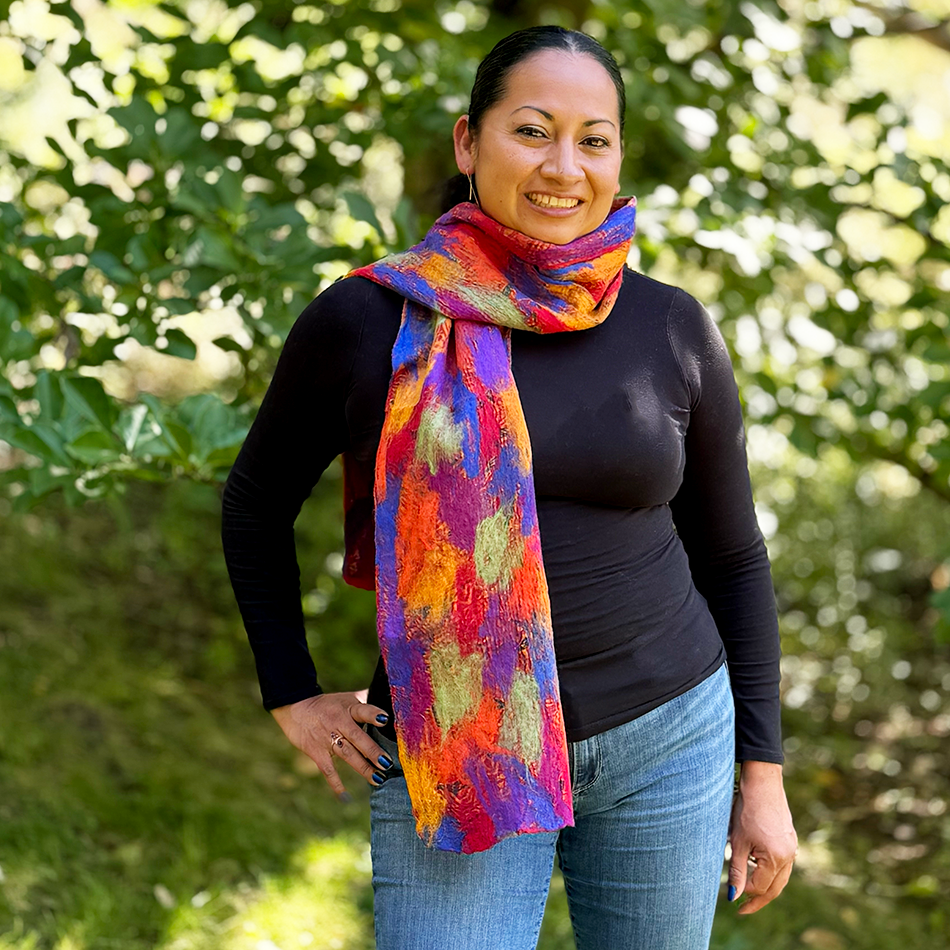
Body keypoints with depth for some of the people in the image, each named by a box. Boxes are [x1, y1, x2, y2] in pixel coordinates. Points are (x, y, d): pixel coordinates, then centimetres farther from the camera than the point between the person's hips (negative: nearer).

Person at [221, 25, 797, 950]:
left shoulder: (672, 329, 1)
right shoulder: (365, 321, -6)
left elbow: (732, 557, 9)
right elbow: (255, 503, 10)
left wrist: (761, 774, 8)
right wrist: (292, 698, 5)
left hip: (666, 737, 3)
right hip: (453, 764, -2)